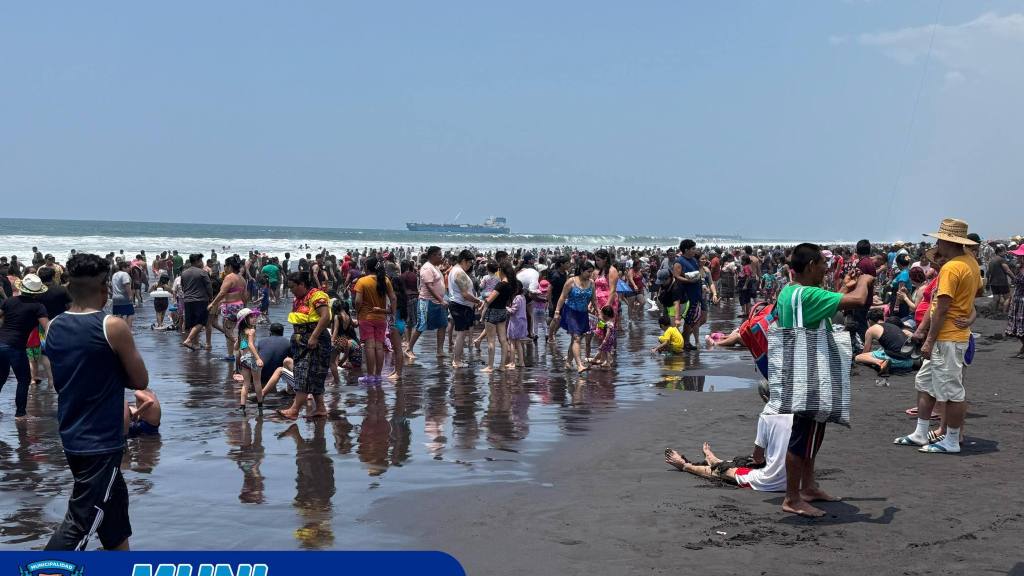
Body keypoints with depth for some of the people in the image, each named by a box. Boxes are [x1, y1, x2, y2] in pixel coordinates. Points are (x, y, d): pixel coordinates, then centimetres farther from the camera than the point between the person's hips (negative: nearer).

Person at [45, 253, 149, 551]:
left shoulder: (54, 327, 3)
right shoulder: (113, 327, -17)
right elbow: (140, 381, -9)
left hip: (71, 439, 8)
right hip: (101, 442, -8)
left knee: (114, 499, 25)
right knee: (79, 523, -4)